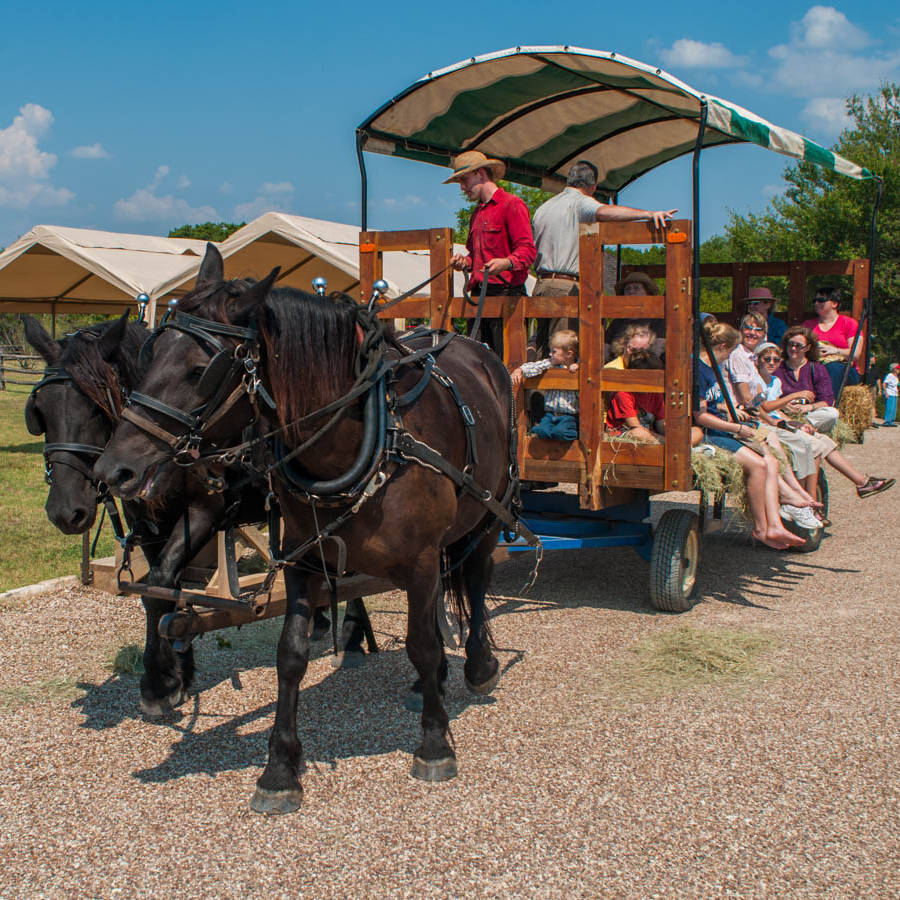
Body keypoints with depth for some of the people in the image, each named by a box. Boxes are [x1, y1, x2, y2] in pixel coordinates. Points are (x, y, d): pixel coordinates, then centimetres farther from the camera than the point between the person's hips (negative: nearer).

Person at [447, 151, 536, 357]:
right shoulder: (477, 212, 25)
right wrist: (465, 262, 12)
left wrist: (507, 263, -30)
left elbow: (527, 249, -11)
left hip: (505, 293, -8)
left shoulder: (512, 204, -2)